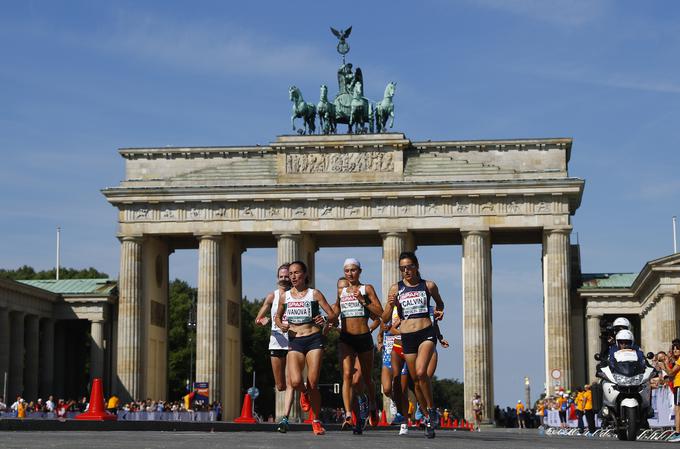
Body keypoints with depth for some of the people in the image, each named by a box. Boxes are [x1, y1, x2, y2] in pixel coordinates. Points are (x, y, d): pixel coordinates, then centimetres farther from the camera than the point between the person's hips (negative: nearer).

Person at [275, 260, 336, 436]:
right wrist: (281, 325, 1)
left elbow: (332, 315, 0)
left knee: (313, 385, -6)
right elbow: (278, 316, 23)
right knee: (296, 382, -18)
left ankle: (316, 421, 13)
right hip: (294, 342, 2)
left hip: (314, 340, -2)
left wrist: (325, 319, -22)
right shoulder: (285, 296, 9)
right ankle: (304, 393, 20)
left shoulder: (315, 294, 2)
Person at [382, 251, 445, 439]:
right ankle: (427, 417, 24)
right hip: (407, 337, 3)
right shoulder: (396, 288, 5)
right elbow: (385, 318, 4)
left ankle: (431, 409, -4)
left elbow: (439, 302, 24)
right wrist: (391, 305, -15)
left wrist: (440, 312, 3)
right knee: (416, 379, 8)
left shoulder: (428, 286, 4)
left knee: (421, 372, -23)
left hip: (426, 333, -3)